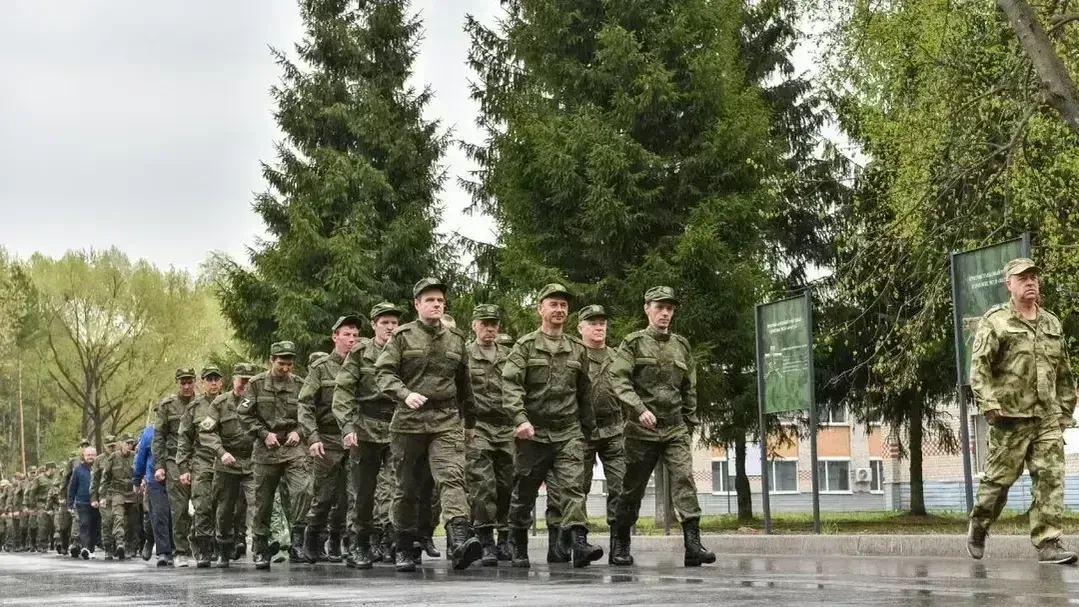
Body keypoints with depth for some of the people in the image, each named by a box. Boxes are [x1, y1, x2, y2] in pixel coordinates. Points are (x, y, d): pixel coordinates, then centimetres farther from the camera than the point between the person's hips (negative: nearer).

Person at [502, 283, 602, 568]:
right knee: (524, 493, 8)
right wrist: (521, 419, -25)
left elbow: (584, 393, 19)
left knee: (572, 486, -14)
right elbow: (510, 384, -12)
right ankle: (519, 548, 24)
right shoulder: (525, 346, 0)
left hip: (569, 432, 1)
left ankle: (579, 544, -26)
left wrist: (588, 427, 21)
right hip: (533, 433, -1)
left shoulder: (578, 349, 11)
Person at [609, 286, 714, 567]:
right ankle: (620, 546, 19)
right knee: (632, 487, 5)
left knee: (684, 479, -14)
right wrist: (640, 409, -25)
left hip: (675, 428, 3)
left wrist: (690, 425, 16)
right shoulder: (633, 343, 0)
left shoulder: (682, 346, 12)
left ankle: (693, 545, -19)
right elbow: (618, 380, -12)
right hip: (642, 428, -3)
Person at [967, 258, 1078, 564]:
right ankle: (977, 532, 24)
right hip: (1010, 417, -4)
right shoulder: (995, 321, -1)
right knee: (998, 478, 3)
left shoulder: (1053, 324, 15)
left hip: (1048, 418, 4)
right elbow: (979, 366, -9)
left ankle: (1048, 543, -6)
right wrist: (990, 403, -18)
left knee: (1051, 478, -6)